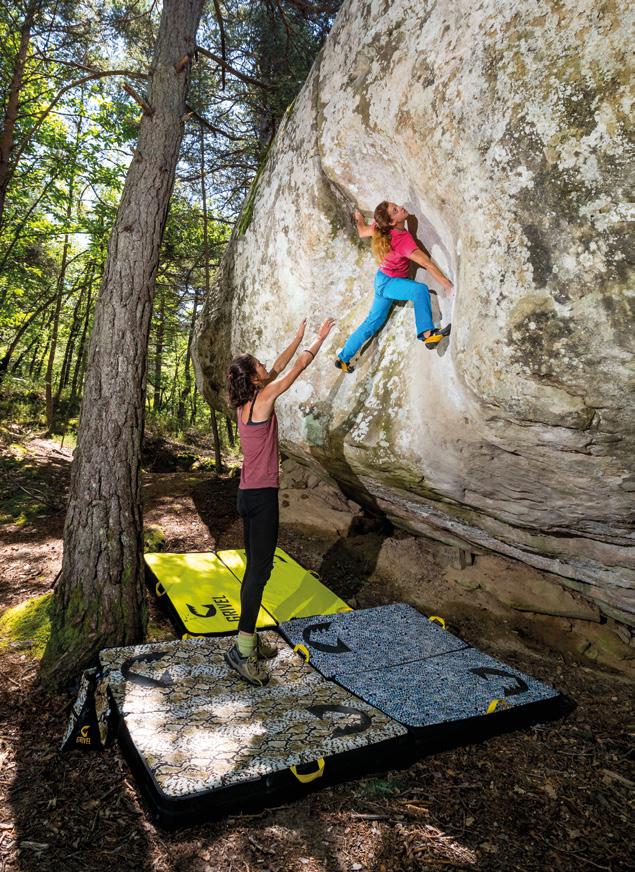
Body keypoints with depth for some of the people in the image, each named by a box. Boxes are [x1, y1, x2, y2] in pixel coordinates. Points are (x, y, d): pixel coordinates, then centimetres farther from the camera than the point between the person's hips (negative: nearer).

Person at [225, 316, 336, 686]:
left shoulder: (245, 402, 10)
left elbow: (279, 368, 21)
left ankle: (250, 639, 23)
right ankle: (242, 649, -2)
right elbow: (298, 368, -1)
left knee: (255, 568, 14)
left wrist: (298, 339, 28)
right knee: (260, 570, -6)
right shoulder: (264, 397, -12)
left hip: (248, 495, 9)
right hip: (262, 496, -9)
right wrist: (320, 338, 12)